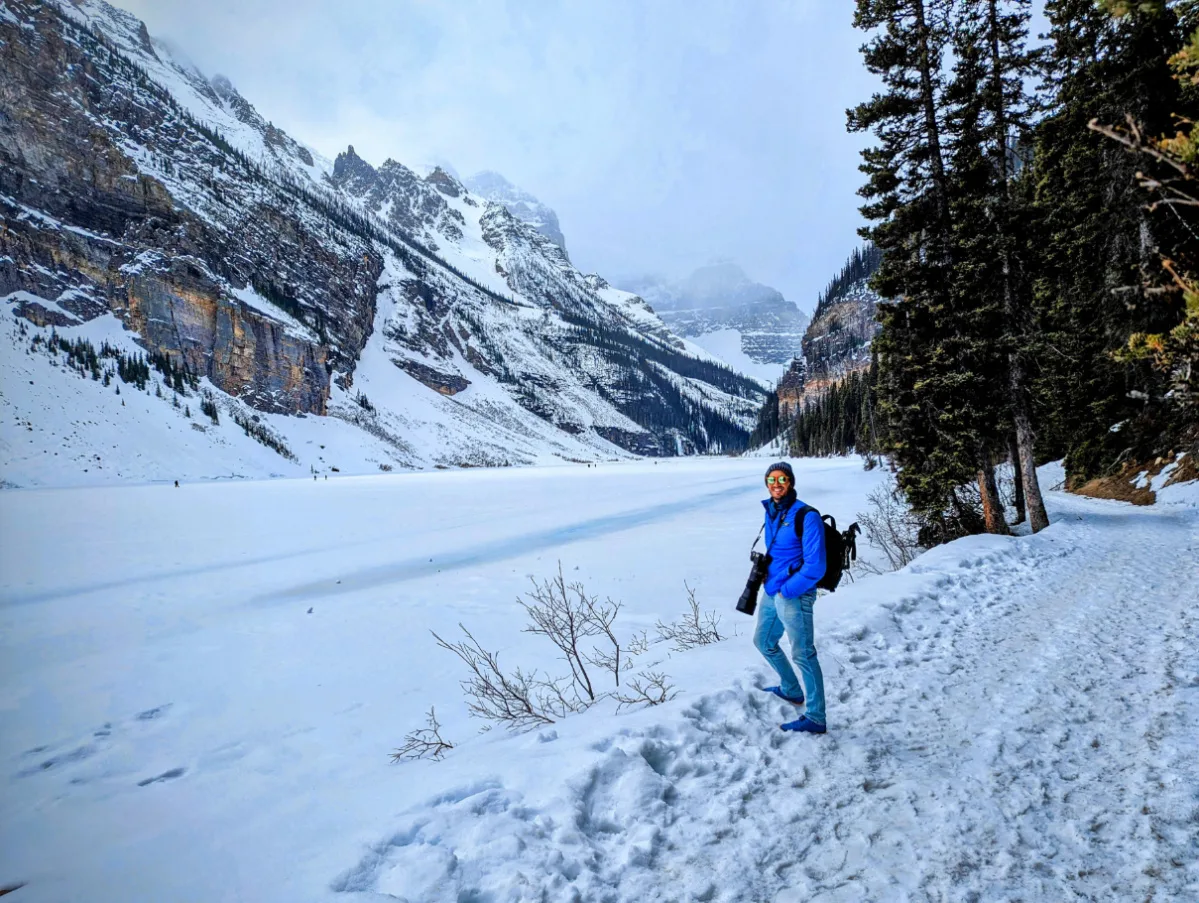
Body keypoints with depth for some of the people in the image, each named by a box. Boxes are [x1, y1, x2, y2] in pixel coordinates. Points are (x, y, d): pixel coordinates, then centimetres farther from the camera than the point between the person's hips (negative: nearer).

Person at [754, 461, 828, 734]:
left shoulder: (806, 516, -17)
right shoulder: (771, 512, 7)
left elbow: (815, 566, -19)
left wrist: (787, 590, -17)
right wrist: (766, 577, 11)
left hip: (794, 595, -9)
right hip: (772, 591, 9)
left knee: (802, 655, -3)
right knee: (763, 642, 22)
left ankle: (815, 719, 6)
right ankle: (791, 690, 42)